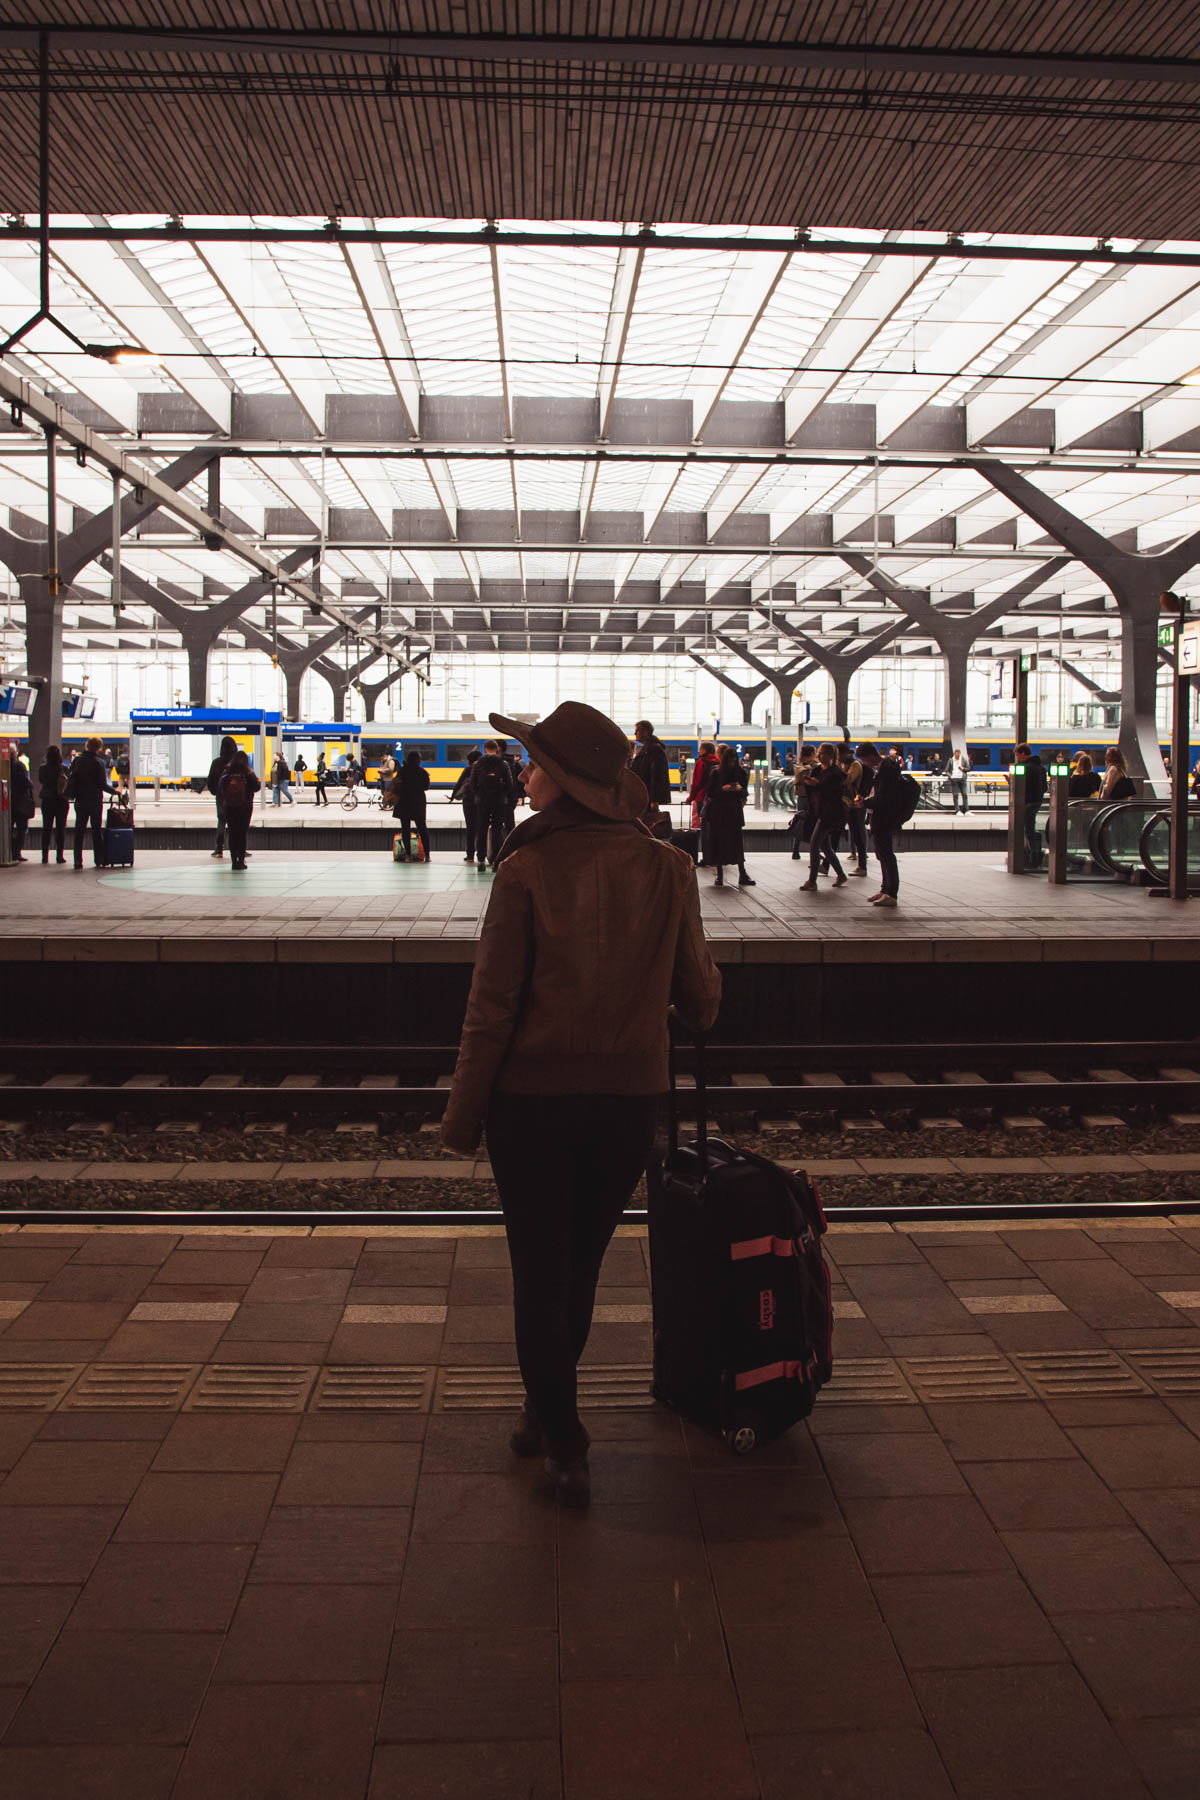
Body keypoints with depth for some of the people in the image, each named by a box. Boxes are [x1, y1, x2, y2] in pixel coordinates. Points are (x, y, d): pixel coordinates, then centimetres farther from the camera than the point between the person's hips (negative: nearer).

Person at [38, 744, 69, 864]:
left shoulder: (42, 769, -6)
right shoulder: (63, 769, -12)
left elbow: (40, 783, 2)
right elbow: (69, 785, -8)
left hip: (46, 801, 2)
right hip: (61, 801, -2)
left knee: (46, 828, 10)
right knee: (60, 828, 5)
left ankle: (45, 855, 7)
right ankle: (60, 855, 1)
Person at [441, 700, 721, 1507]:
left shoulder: (527, 871, -14)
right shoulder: (667, 869, -5)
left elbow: (493, 1007, -12)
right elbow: (699, 989, 3)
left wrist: (463, 1116, -2)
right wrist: (703, 1016, 28)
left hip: (534, 1099, -3)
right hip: (631, 1098, 3)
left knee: (540, 1274, 12)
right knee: (581, 1268, 21)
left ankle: (566, 1448, 20)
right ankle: (548, 1413, 39)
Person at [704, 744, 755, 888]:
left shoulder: (741, 772, 5)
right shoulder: (715, 772, 0)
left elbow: (745, 791, 8)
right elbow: (710, 792, -2)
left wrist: (740, 788, -14)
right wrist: (723, 788, -18)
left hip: (734, 810, 1)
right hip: (718, 811, -1)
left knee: (737, 841, -3)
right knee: (719, 842, 0)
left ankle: (742, 875, -1)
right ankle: (719, 875, 8)